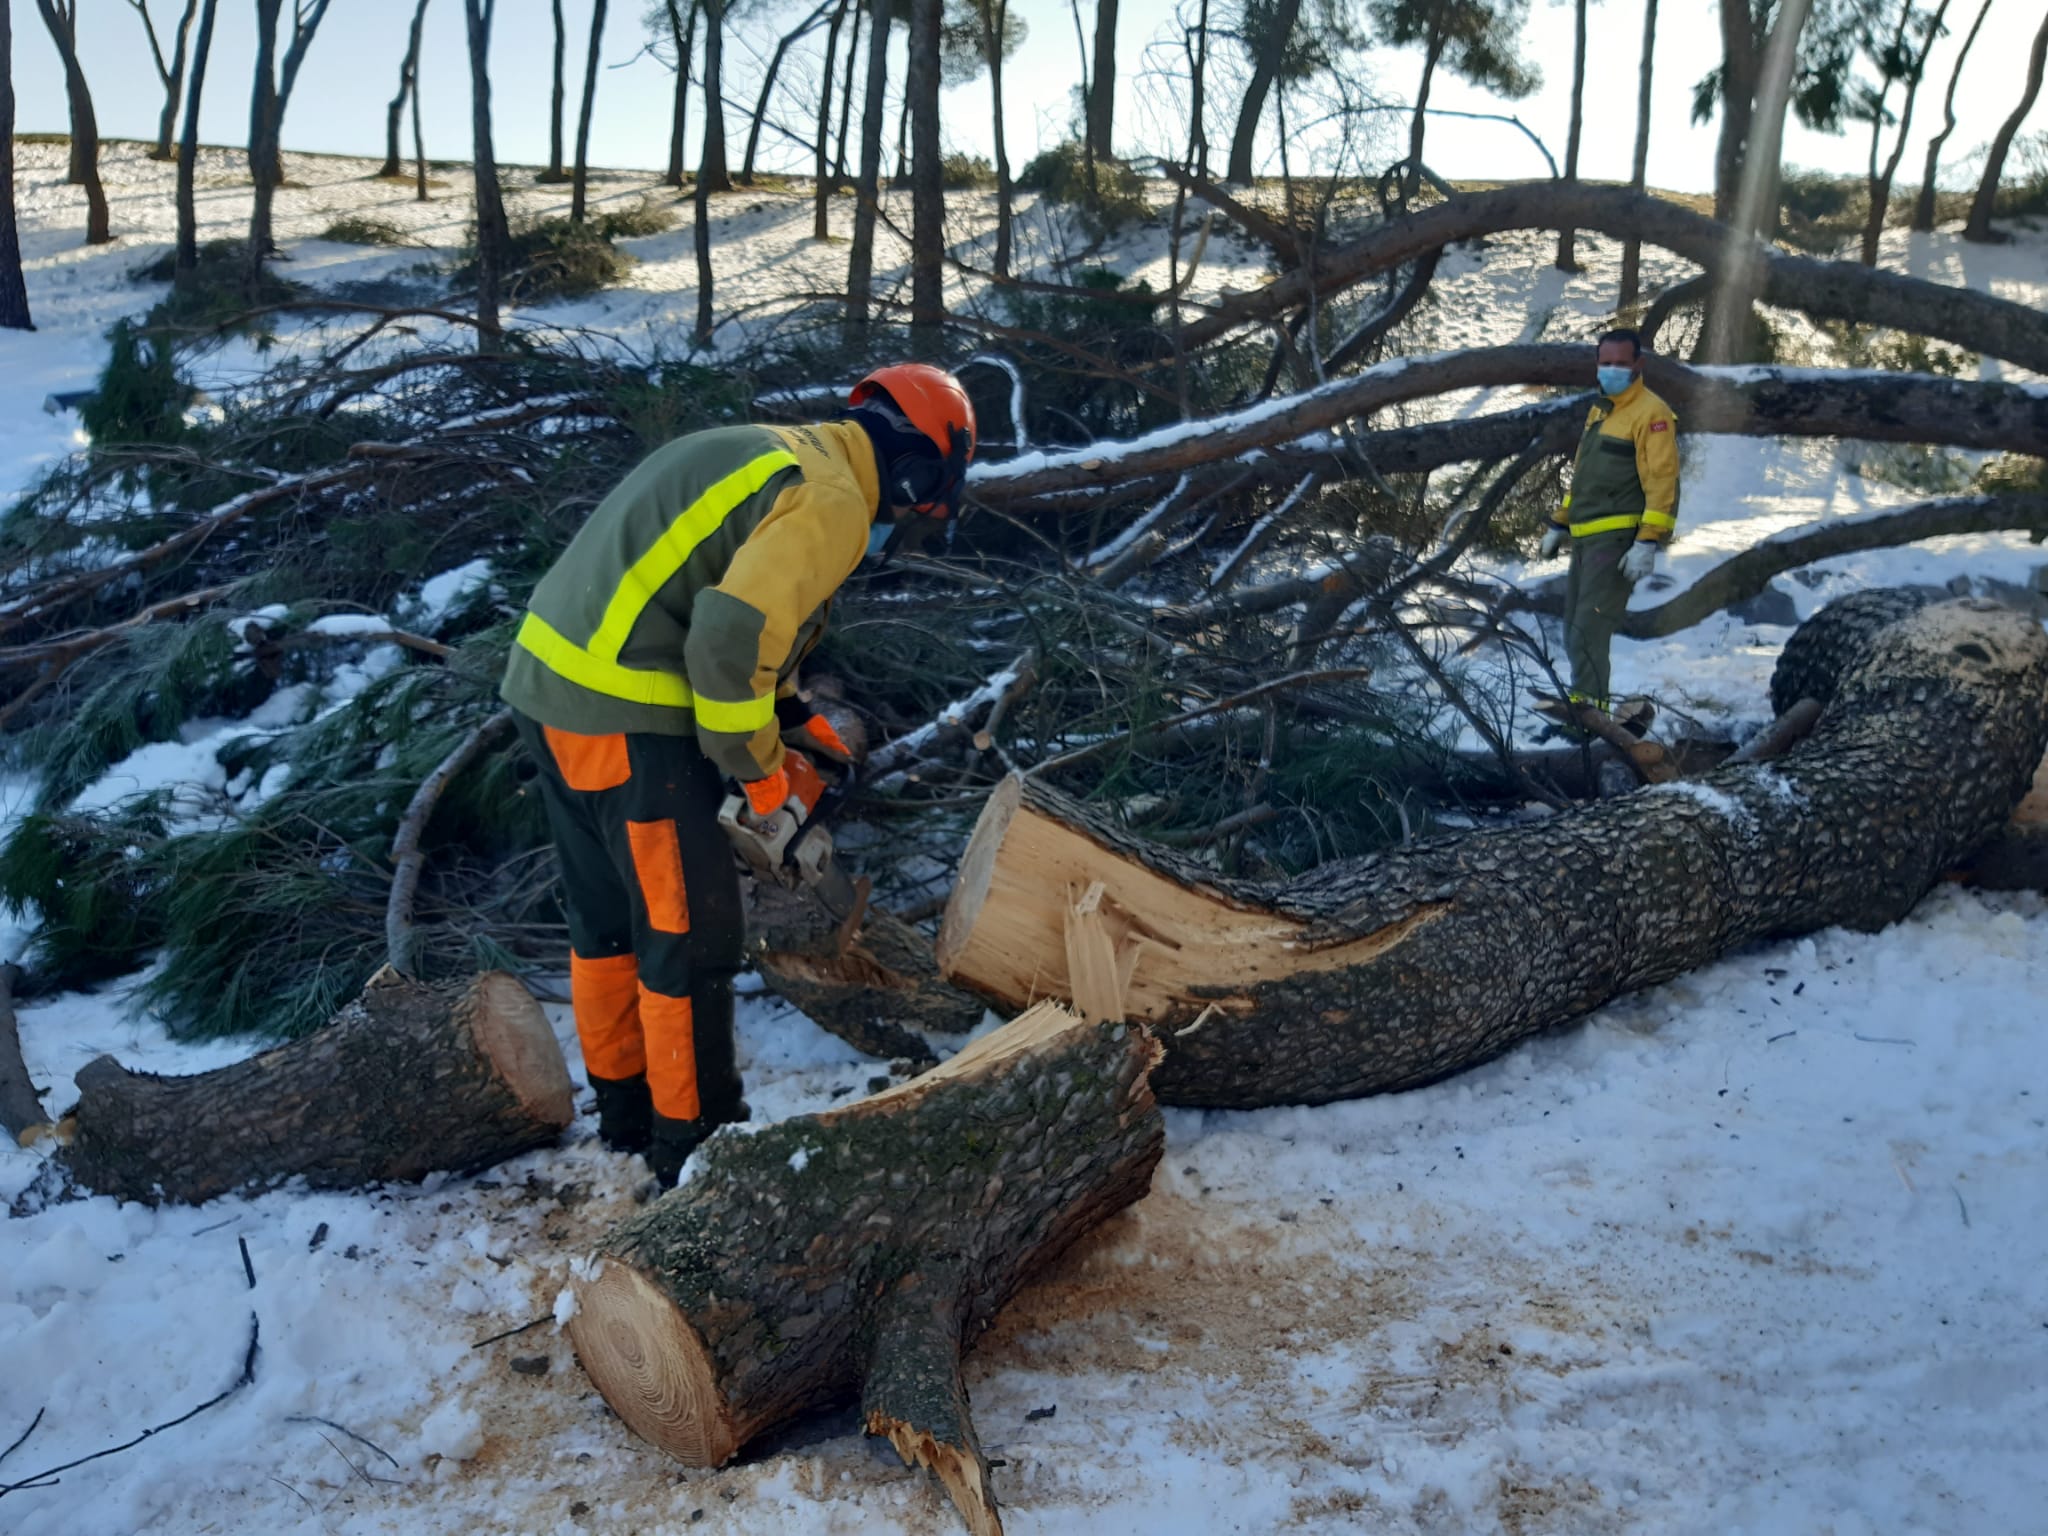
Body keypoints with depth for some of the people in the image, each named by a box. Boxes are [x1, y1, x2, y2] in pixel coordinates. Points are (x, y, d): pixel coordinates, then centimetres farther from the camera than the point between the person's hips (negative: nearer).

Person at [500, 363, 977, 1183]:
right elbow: (732, 639, -23)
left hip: (547, 679, 10)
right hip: (624, 717, -10)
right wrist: (760, 767, -9)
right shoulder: (829, 502, -11)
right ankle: (692, 1146, 17)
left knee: (607, 914, 22)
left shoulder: (766, 456, 18)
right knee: (691, 934, 3)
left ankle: (625, 1107, 38)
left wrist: (788, 714, 18)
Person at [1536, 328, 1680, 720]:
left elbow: (1662, 483, -16)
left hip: (1617, 538, -9)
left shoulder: (1651, 414, -10)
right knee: (1574, 630, 11)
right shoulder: (1599, 411, 19)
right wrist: (1558, 525, 25)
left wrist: (1648, 543, -23)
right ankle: (1587, 700, 19)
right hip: (1586, 538, 9)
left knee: (1588, 629, -13)